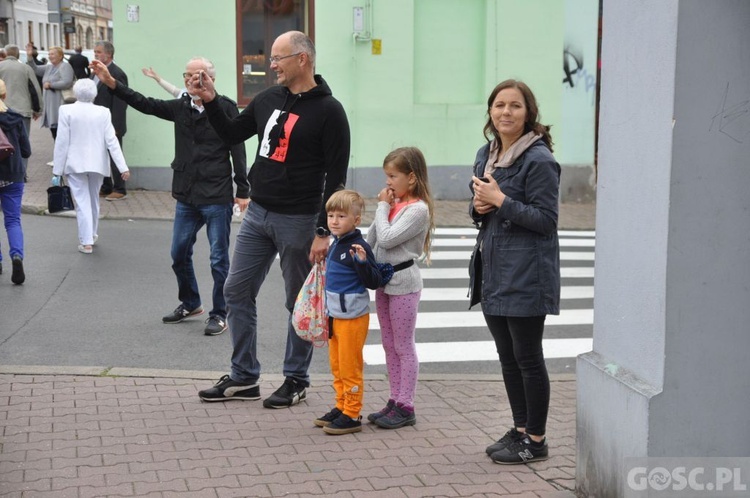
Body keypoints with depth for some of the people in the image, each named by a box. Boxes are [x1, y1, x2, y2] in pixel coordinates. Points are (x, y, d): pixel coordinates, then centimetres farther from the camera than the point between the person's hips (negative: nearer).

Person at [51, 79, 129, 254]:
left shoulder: (67, 111, -10)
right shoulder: (103, 112, -4)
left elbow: (62, 141, -9)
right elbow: (111, 141, -6)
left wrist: (58, 168, -2)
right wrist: (123, 167, -5)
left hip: (75, 164, -2)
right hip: (97, 164, 2)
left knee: (82, 203, 1)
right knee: (93, 201, 19)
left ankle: (86, 242, -1)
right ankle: (92, 235, 33)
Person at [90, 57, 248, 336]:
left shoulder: (225, 108, -9)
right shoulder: (181, 108, 7)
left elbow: (238, 151, -9)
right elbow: (145, 104, 5)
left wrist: (243, 192, -11)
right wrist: (111, 84, -6)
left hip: (217, 198, -6)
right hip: (186, 197, 6)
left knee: (219, 259, 3)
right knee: (179, 254, 15)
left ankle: (218, 315, 16)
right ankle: (190, 303, 35)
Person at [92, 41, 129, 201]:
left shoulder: (117, 74, -15)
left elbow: (120, 103, -19)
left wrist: (114, 127, -21)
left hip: (111, 126, -9)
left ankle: (119, 190, 8)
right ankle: (106, 188, 23)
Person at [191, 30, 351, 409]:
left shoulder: (328, 111, -11)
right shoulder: (269, 99, 7)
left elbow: (336, 178, -13)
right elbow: (232, 134, 19)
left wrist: (324, 232, -17)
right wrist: (210, 100, 4)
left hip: (297, 221, -7)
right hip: (256, 214, 7)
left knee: (299, 302, 5)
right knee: (237, 292, 9)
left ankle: (296, 381, 19)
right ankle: (243, 378, 20)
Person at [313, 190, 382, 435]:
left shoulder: (358, 247, -17)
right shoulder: (335, 245, 9)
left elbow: (374, 282, -20)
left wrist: (362, 261, -33)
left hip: (353, 318, -9)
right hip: (335, 316, 9)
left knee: (350, 368, -1)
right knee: (337, 367, 17)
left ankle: (352, 415, 7)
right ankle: (341, 407, 28)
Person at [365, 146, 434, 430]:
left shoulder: (418, 209, -16)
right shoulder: (393, 203, 8)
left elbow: (387, 239, -22)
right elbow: (371, 237, 14)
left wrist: (383, 207, -13)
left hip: (403, 282, -8)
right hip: (384, 281, 8)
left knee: (404, 346, 0)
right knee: (389, 345, 14)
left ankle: (406, 407, 7)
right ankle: (394, 401, 23)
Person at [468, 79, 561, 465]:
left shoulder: (539, 160, -14)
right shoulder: (486, 154, 11)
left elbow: (546, 220, -16)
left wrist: (500, 200, -19)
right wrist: (478, 206, -3)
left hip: (526, 274, -8)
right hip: (493, 269, 8)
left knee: (527, 357, 1)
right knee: (507, 356, 15)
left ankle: (536, 440, 14)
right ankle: (520, 429, 28)